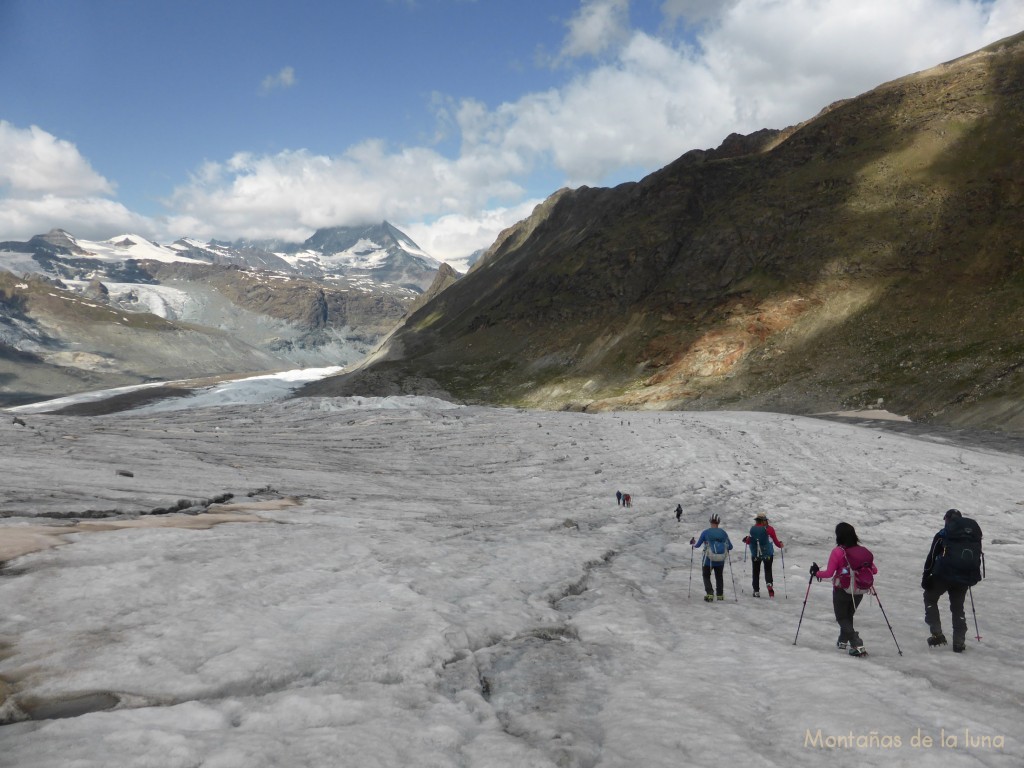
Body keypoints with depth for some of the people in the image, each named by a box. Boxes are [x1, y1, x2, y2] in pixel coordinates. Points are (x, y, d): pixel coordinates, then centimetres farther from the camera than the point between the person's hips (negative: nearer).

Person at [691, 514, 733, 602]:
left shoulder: (706, 532, -9)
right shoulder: (723, 533, -2)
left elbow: (697, 545, -4)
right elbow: (730, 547, 3)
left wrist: (693, 543, 17)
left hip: (708, 560, -2)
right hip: (720, 561, 2)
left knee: (706, 576, 14)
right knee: (719, 577, 23)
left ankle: (709, 594, -4)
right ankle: (720, 595, 29)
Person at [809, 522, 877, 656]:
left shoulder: (838, 552, -17)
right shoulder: (863, 551, -3)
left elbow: (829, 573, -18)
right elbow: (874, 570, 1)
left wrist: (816, 572, 0)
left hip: (842, 590, -5)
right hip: (859, 591, 5)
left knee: (842, 618, 9)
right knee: (848, 615, 27)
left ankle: (857, 645, -8)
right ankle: (843, 641, 39)